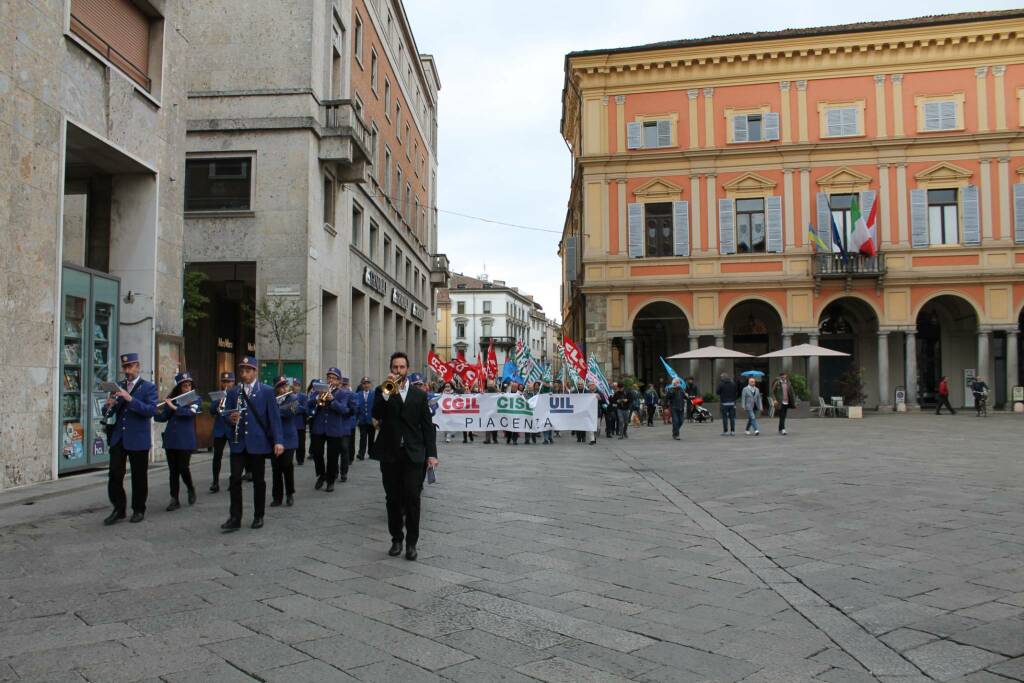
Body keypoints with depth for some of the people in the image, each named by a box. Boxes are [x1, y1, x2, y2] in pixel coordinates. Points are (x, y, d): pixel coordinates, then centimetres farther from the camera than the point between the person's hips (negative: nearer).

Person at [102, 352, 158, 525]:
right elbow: (107, 413, 10)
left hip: (138, 439, -4)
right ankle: (119, 510, 13)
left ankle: (139, 510, 18)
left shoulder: (148, 387, -3)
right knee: (114, 475, 1)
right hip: (118, 438, 4)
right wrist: (109, 405, -13)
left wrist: (130, 399, -26)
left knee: (139, 477, 5)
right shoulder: (118, 387, 11)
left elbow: (151, 410, -17)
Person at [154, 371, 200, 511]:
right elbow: (163, 417, 6)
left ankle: (191, 489, 22)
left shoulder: (195, 398, 0)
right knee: (173, 470, 4)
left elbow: (190, 412, -18)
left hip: (186, 440, -3)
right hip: (170, 439, 3)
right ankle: (174, 500, 11)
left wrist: (173, 407, -21)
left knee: (183, 468, -7)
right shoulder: (171, 399, 9)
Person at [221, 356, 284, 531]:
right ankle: (235, 518, 2)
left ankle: (258, 516, 18)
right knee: (235, 479, -5)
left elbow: (274, 417, -5)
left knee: (258, 481, 6)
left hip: (258, 443, -2)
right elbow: (227, 415, 10)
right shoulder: (232, 393, 9)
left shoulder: (267, 391, -1)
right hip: (238, 443, 2)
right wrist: (231, 419, -14)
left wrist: (278, 441, -14)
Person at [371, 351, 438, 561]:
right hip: (390, 453, 0)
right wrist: (387, 392, -20)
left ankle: (412, 542, 3)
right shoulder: (383, 391, 5)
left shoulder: (419, 394, 8)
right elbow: (376, 415, -13)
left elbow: (427, 426, 6)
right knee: (393, 498, 6)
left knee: (412, 497, -5)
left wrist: (431, 453, -1)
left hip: (413, 454, 0)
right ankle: (396, 539, 18)